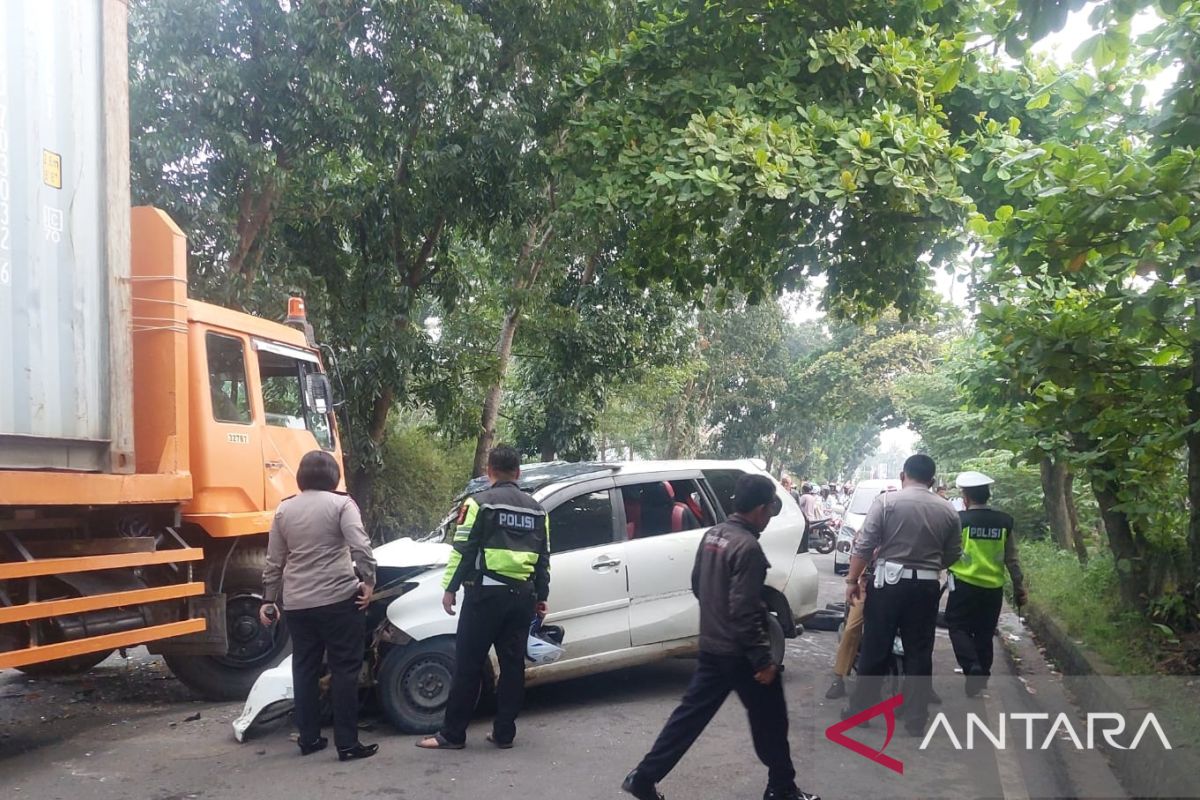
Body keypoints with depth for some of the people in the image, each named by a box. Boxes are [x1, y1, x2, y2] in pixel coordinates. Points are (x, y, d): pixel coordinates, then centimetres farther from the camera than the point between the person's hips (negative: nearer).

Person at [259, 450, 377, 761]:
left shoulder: (284, 509, 9)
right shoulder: (340, 504, -5)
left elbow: (274, 562, 13)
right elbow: (360, 546, -18)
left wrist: (269, 599, 20)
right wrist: (368, 581, -12)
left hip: (297, 603, 5)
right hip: (338, 599, -5)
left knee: (304, 668, 15)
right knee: (344, 669, 1)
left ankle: (308, 738, 21)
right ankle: (347, 744, 1)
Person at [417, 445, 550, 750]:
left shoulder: (480, 503, -4)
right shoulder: (536, 509, 12)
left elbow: (463, 549, -8)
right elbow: (543, 557, 14)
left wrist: (450, 588, -1)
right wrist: (541, 596, 20)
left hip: (486, 592, -5)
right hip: (522, 594, 5)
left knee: (468, 664, 1)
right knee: (512, 664, 9)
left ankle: (452, 734, 6)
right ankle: (504, 732, 14)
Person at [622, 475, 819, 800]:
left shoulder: (712, 535, 5)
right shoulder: (747, 546, -22)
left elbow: (698, 586, 16)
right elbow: (744, 613, -24)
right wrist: (763, 660, -18)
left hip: (711, 646, 8)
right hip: (739, 653, -8)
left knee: (691, 714, 14)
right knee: (770, 720, 10)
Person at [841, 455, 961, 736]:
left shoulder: (886, 501, -6)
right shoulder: (948, 510, 4)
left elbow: (864, 545, -8)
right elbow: (952, 555, 10)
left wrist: (853, 579, -1)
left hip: (889, 582, -2)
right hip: (927, 587, 2)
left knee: (875, 649, 7)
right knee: (919, 653, 10)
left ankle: (860, 709, 17)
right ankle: (916, 720, 14)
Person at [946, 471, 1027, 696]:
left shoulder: (958, 519, -11)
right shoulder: (1004, 522, 1)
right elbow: (1012, 560, 4)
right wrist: (1019, 588, 11)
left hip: (965, 585, -4)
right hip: (993, 588, 4)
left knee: (959, 627, 7)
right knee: (984, 634, 14)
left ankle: (972, 667, -14)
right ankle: (981, 677, 19)